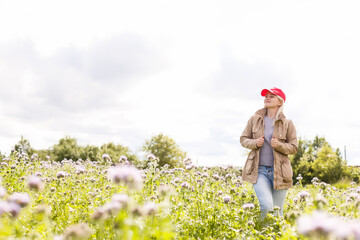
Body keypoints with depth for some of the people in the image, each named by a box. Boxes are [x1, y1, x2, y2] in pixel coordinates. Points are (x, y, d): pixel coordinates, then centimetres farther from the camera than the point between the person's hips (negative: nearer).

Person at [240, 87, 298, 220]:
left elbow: (294, 148, 4)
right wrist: (254, 143, -10)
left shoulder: (287, 123, 1)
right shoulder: (255, 119, 5)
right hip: (259, 170, 0)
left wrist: (279, 145, -16)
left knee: (277, 210, 6)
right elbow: (243, 139, 12)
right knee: (267, 205, -21)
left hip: (278, 171, 1)